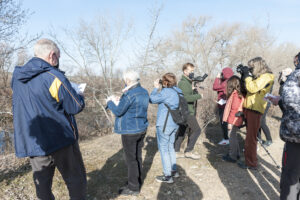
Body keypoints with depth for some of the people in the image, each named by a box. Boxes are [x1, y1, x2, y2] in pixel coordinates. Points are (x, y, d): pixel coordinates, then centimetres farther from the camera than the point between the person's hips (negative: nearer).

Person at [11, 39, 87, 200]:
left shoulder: (17, 76, 4)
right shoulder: (54, 77, -18)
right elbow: (76, 107, -15)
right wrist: (79, 96, 5)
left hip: (32, 143, 7)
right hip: (60, 141, -6)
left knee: (42, 185, 16)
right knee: (76, 181, 10)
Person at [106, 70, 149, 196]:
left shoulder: (129, 94, -22)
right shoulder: (144, 92, 5)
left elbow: (118, 111, -16)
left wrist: (110, 102, 2)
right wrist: (120, 101, 14)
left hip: (130, 131, -8)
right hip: (142, 129, 9)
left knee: (131, 159, 4)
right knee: (137, 156, 20)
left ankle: (133, 188, 17)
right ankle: (137, 181, 35)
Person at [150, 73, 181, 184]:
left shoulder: (166, 92, -20)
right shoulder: (177, 91, 6)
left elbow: (152, 99, -13)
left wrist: (156, 88, 0)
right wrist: (159, 88, 7)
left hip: (164, 124, -9)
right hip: (174, 124, 9)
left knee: (163, 149, 3)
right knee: (170, 147, 21)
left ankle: (167, 176, 11)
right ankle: (174, 171, 33)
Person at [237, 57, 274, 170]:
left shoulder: (266, 76, -9)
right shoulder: (258, 76, 19)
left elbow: (252, 88, -21)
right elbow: (246, 87, 18)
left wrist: (247, 75, -10)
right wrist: (244, 75, 8)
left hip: (254, 110, -9)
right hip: (249, 108, 9)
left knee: (251, 137, -5)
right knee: (250, 136, 14)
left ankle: (251, 163, 4)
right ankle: (249, 159, 25)